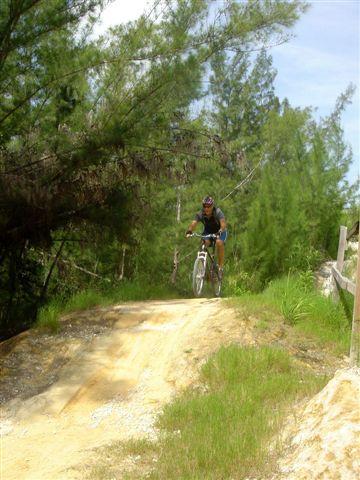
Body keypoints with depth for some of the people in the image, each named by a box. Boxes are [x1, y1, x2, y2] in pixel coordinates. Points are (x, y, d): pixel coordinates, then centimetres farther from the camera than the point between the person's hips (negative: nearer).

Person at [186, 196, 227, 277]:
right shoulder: (200, 214, -22)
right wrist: (189, 232, -55)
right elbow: (193, 223, -34)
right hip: (208, 232, 2)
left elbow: (223, 224, -43)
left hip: (219, 231, -2)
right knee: (205, 242, -29)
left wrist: (219, 232, -62)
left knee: (219, 242, -33)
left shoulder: (218, 212, -29)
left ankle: (221, 266, -20)